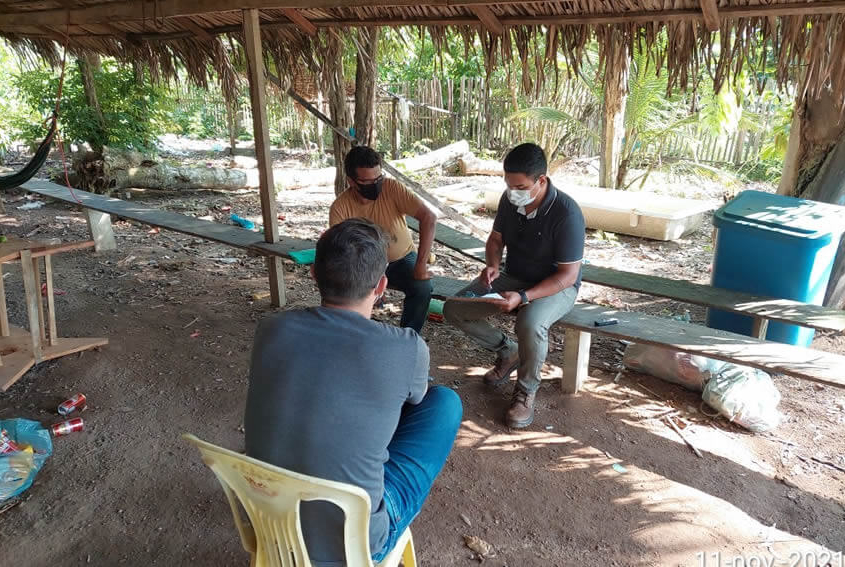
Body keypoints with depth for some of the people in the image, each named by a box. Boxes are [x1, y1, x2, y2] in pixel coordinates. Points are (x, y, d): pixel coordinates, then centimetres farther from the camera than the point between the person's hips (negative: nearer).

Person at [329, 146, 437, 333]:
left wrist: (421, 264, -33)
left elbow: (429, 218, -29)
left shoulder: (391, 188, -22)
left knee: (423, 287, -29)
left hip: (402, 259, 0)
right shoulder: (340, 208, -19)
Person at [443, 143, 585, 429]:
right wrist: (492, 265, -14)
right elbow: (496, 238, 8)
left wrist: (523, 297, -35)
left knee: (530, 324, -39)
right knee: (454, 309, -10)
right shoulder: (509, 199, -9)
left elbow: (568, 275, -24)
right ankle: (508, 351, 13)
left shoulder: (566, 213, -27)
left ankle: (526, 389, -9)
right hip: (513, 277, 6)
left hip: (556, 286, -6)